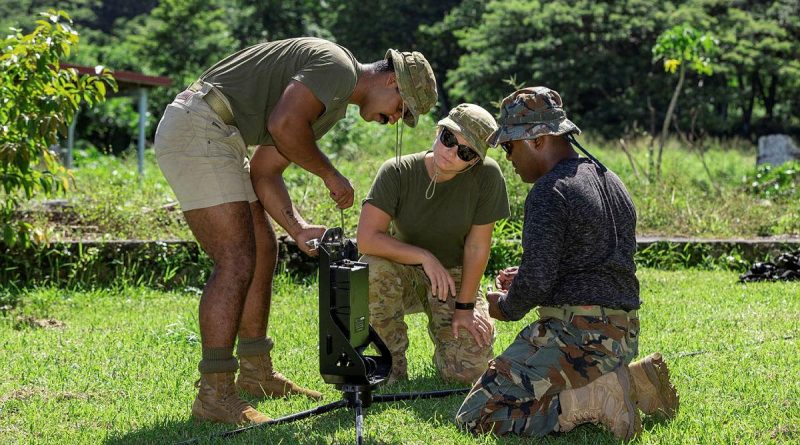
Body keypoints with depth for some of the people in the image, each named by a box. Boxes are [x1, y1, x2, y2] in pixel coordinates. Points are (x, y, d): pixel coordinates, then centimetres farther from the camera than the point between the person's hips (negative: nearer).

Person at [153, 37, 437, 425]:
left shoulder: (333, 105, 22)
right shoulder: (338, 66, -9)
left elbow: (265, 173, 20)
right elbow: (283, 123, -23)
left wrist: (298, 230, 7)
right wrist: (330, 175, -8)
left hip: (212, 139, 11)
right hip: (197, 129, -11)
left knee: (263, 250, 16)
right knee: (237, 262, -13)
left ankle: (256, 373, 26)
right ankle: (214, 394, -11)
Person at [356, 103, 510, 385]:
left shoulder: (487, 175, -20)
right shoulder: (397, 172, -20)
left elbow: (477, 245, -13)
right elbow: (366, 238, -27)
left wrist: (465, 306, -10)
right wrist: (424, 257, -31)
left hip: (456, 277, 0)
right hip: (406, 272, 0)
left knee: (468, 371, -18)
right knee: (373, 270, -35)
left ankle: (442, 331, 21)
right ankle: (394, 362, -10)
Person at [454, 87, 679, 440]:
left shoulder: (549, 193, -15)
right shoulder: (611, 182, 14)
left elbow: (536, 283, -19)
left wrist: (505, 307, 3)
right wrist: (524, 278, 19)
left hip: (577, 336, -9)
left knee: (476, 417, -7)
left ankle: (596, 399, -15)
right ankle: (631, 380, 11)